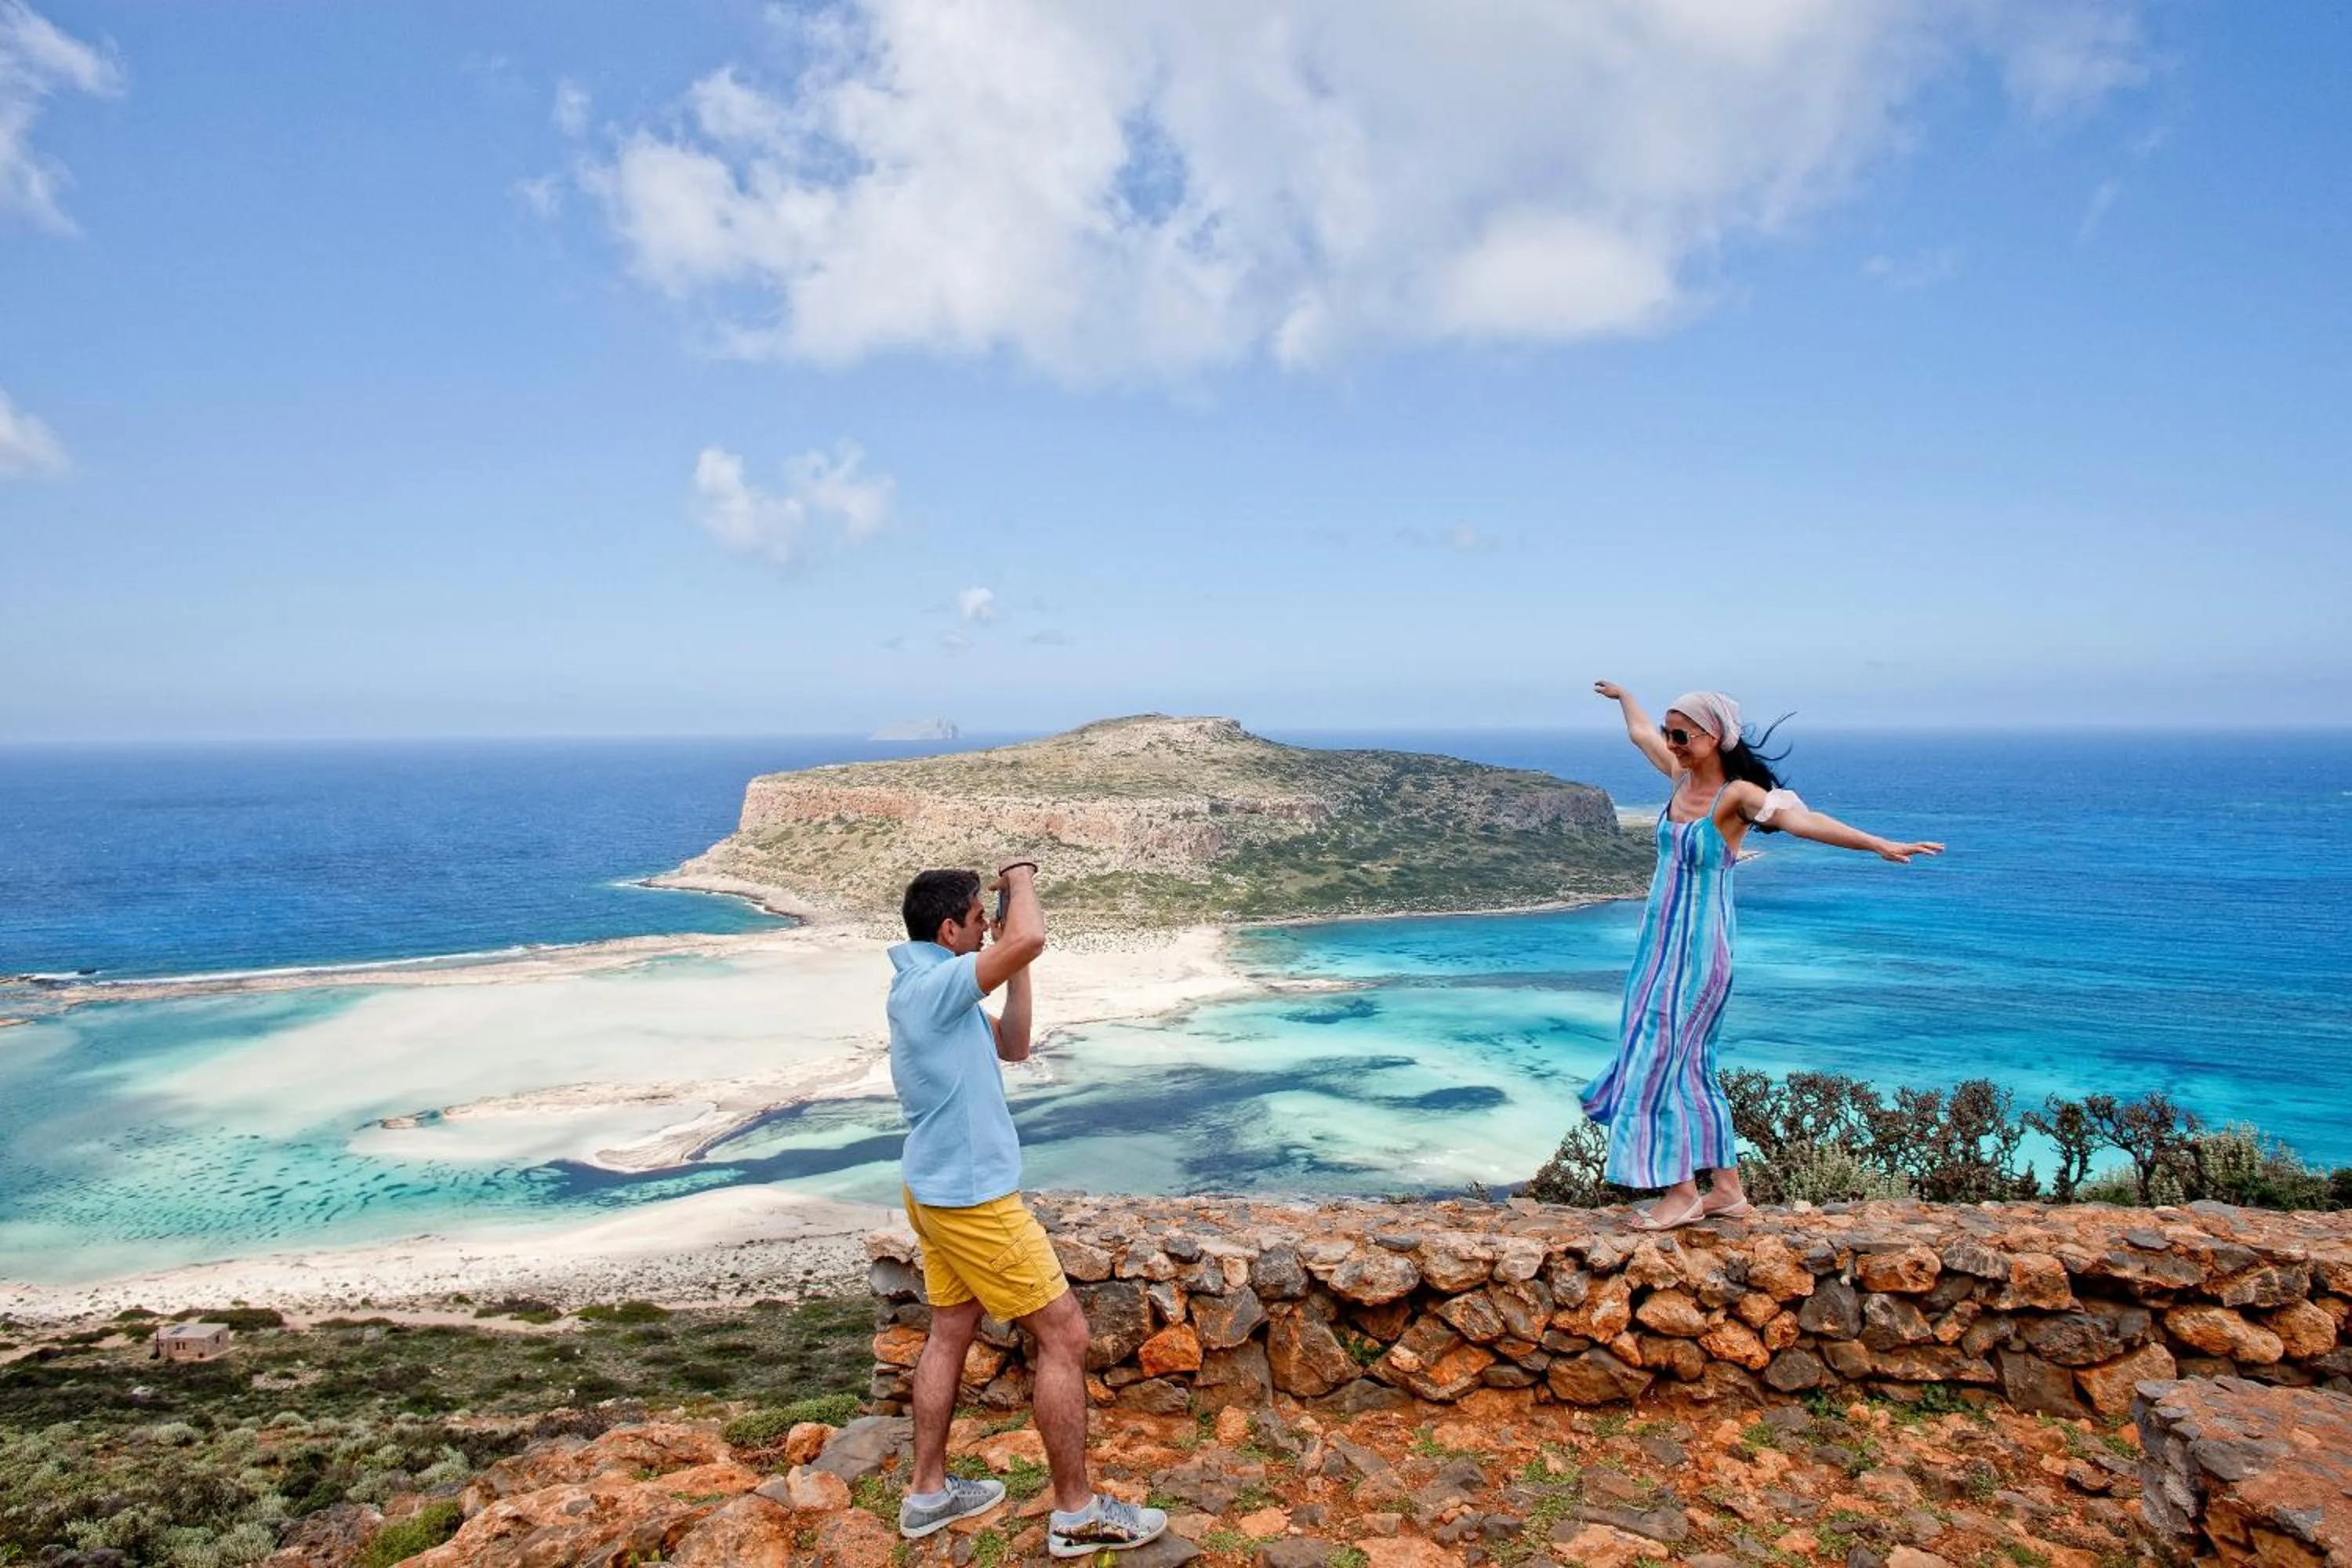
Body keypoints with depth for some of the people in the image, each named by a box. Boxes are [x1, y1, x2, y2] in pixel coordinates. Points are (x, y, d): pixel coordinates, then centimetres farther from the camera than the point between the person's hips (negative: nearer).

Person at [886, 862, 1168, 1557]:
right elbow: (1030, 939, -35)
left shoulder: (938, 989, 8)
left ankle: (927, 1492, 30)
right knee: (1064, 1336, -2)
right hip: (973, 1197, -10)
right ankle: (1076, 1513, 8)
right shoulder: (933, 984, -23)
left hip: (939, 1190, 10)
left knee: (951, 1332, 19)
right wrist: (1021, 880, -15)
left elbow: (1012, 1046, 15)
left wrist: (1016, 970, 6)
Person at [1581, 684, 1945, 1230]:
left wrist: (1880, 844, -46)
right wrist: (1622, 694, 42)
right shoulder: (1681, 776, 6)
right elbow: (1641, 732, 25)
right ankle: (1727, 1188, 21)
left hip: (1699, 944, -8)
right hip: (1661, 938, 8)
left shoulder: (1737, 794, -16)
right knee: (1687, 1061, 12)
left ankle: (1682, 1191, 8)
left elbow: (1798, 818, -32)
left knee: (1664, 1057, -5)